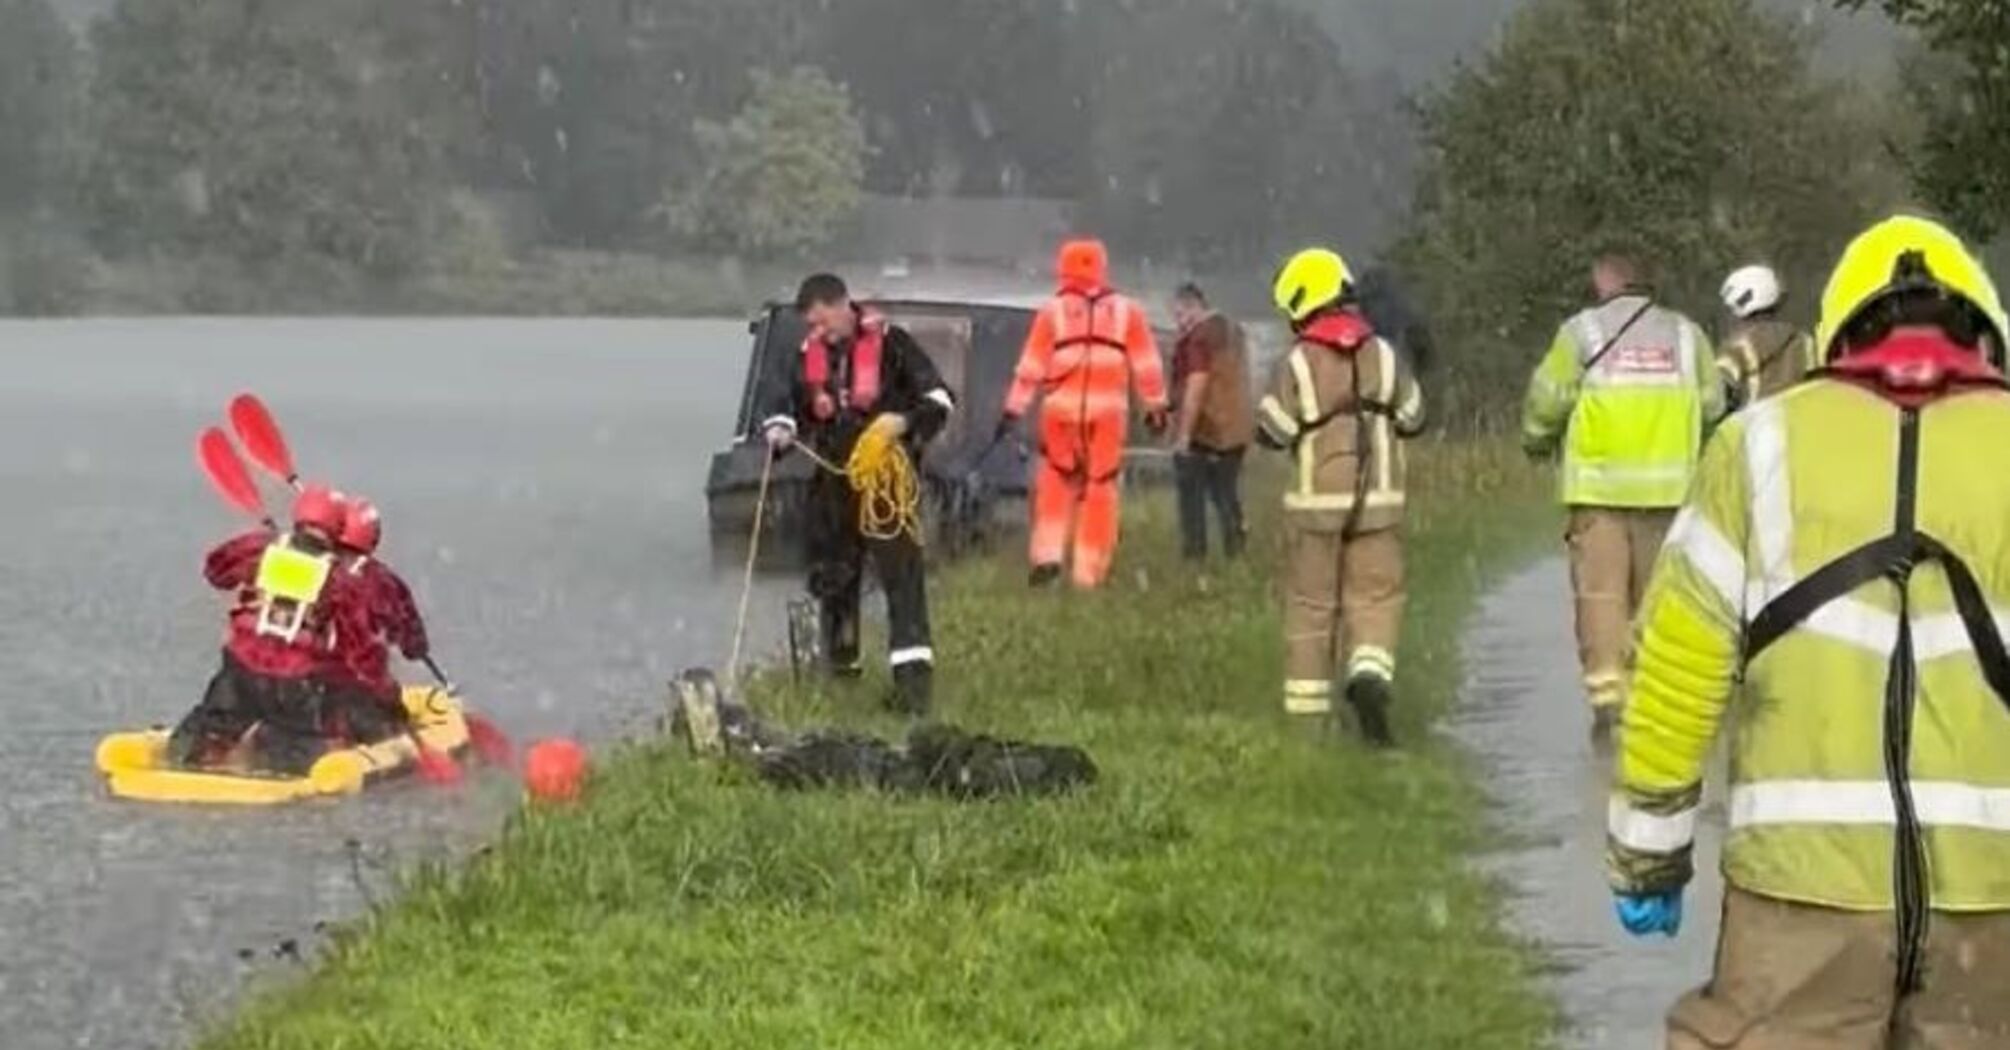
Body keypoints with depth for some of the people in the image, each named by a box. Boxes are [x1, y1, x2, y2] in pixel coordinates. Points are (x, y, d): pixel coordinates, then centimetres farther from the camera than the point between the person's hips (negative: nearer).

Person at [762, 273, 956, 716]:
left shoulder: (890, 343, -8)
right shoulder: (810, 354, 8)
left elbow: (939, 398, -7)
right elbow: (788, 403, 20)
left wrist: (906, 422, -24)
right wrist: (780, 431, -2)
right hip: (833, 484, 6)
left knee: (902, 575, -12)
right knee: (830, 575, 13)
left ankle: (914, 676, -17)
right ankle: (840, 667, 30)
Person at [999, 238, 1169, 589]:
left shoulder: (1053, 311, 4)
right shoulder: (1126, 311, 7)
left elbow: (1031, 366, 3)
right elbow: (1146, 364, 8)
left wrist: (1014, 410, 6)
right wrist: (1156, 406, 16)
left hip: (1061, 412, 0)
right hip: (1107, 412, 0)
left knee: (1056, 481, 16)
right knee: (1100, 488, 7)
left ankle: (1048, 555, 3)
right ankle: (1089, 572, 7)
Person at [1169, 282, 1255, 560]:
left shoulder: (1197, 336, -15)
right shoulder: (1233, 331, 13)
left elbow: (1196, 385, -21)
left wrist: (1184, 434, -19)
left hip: (1202, 431, -8)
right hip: (1236, 430, 8)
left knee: (1192, 499, 0)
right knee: (1227, 496, 13)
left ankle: (1195, 555, -1)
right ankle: (1236, 553, 10)